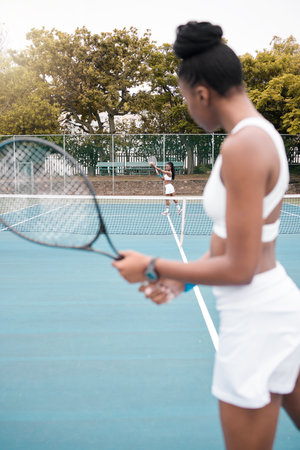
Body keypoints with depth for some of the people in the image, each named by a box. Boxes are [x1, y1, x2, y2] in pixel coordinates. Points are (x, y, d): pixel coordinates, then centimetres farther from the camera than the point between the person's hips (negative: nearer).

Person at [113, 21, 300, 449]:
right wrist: (183, 279, 6)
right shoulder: (262, 134, 6)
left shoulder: (242, 146, -23)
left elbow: (239, 269, -22)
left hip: (254, 321, -9)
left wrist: (153, 268, -12)